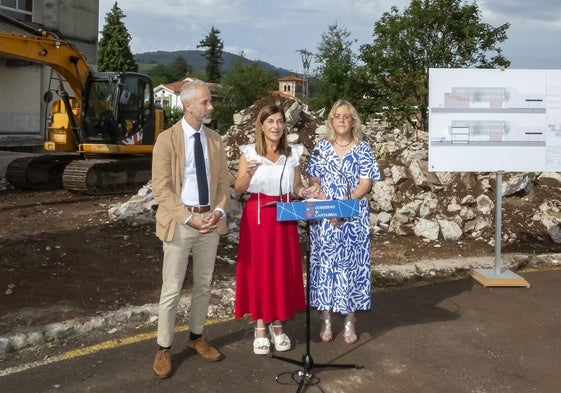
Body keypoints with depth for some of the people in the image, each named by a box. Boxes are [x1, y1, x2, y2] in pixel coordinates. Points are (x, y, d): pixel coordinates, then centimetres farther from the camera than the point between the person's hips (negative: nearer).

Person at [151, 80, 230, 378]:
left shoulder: (215, 140, 7)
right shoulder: (167, 139, -8)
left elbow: (223, 181, 9)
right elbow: (161, 188, -12)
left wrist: (219, 211, -9)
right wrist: (188, 218, -19)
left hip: (210, 219, 5)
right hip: (179, 221, -5)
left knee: (204, 284, 15)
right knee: (172, 288, 2)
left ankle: (196, 337, 32)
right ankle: (163, 348, 17)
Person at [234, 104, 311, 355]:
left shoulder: (293, 154, 5)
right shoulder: (249, 152, -2)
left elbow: (296, 187, 10)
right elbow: (238, 189, -4)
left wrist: (304, 191, -11)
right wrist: (248, 172, -22)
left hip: (284, 216, 2)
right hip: (257, 217, -2)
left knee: (283, 270, 7)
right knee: (257, 270, 3)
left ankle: (278, 324, 22)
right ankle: (260, 326, 16)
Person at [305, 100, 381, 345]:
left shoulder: (363, 149, 2)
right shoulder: (321, 148, 7)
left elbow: (365, 185, -4)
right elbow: (314, 182, 5)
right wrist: (326, 205, -13)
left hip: (353, 218, -1)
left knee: (351, 263, 1)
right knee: (325, 263, 2)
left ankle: (350, 322, 12)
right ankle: (326, 321, 12)